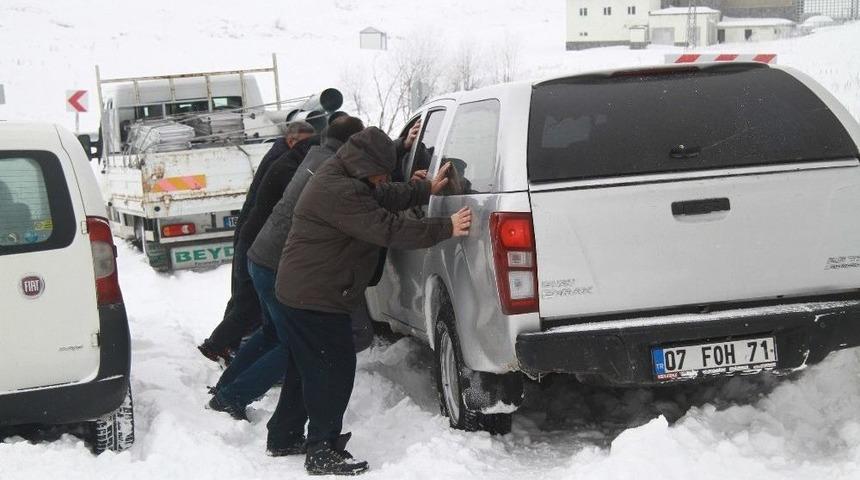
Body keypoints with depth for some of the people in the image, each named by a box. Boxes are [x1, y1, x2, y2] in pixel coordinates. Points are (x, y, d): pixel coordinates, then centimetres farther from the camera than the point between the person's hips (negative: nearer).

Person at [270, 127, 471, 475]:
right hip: (316, 299, -11)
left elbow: (384, 201, 17)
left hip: (300, 293, 11)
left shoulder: (340, 180, 9)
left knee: (306, 368, 21)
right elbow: (388, 229, -28)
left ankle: (285, 435, 33)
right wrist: (445, 229, -26)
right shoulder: (340, 193, -26)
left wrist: (426, 190, 10)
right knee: (334, 370, -4)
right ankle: (323, 453, 3)